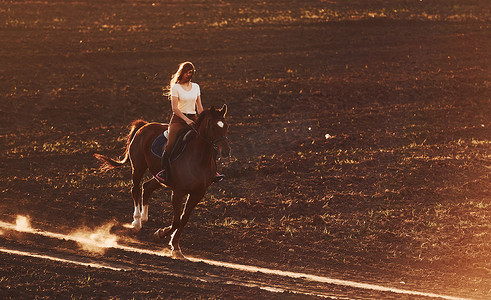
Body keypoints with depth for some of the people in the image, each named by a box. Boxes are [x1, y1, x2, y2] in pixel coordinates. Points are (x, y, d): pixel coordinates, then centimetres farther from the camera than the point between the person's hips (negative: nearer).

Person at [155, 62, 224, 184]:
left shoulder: (196, 87, 14)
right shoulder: (176, 88, -1)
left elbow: (199, 107, 18)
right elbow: (174, 108, -9)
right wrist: (186, 120, -20)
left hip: (193, 118, 5)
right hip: (178, 119, -5)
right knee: (171, 143, -27)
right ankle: (164, 171, -23)